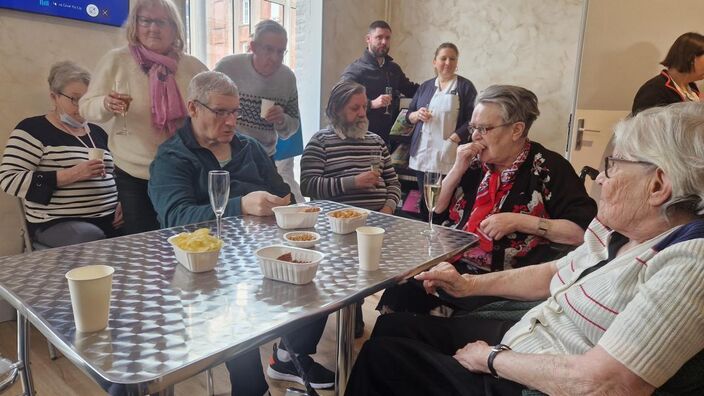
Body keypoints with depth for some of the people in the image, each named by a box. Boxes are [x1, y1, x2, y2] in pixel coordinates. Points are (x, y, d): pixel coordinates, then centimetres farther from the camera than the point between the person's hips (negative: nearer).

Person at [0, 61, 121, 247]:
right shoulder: (33, 129, -1)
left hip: (108, 219, 5)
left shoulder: (97, 132, 17)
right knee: (96, 242, -34)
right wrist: (70, 175, -19)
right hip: (57, 223, -5)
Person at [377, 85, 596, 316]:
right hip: (456, 266, 5)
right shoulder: (477, 162, 7)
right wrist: (458, 169, -3)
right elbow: (436, 209, 10)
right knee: (402, 290, -16)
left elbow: (586, 229, -13)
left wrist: (519, 222, -19)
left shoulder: (549, 168, -7)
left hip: (505, 281, -5)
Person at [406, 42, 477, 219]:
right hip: (423, 155, 4)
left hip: (449, 157, -4)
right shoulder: (425, 86, 16)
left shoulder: (465, 86, 3)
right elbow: (409, 115, 19)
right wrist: (417, 115, -4)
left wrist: (452, 140, -15)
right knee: (424, 204, 7)